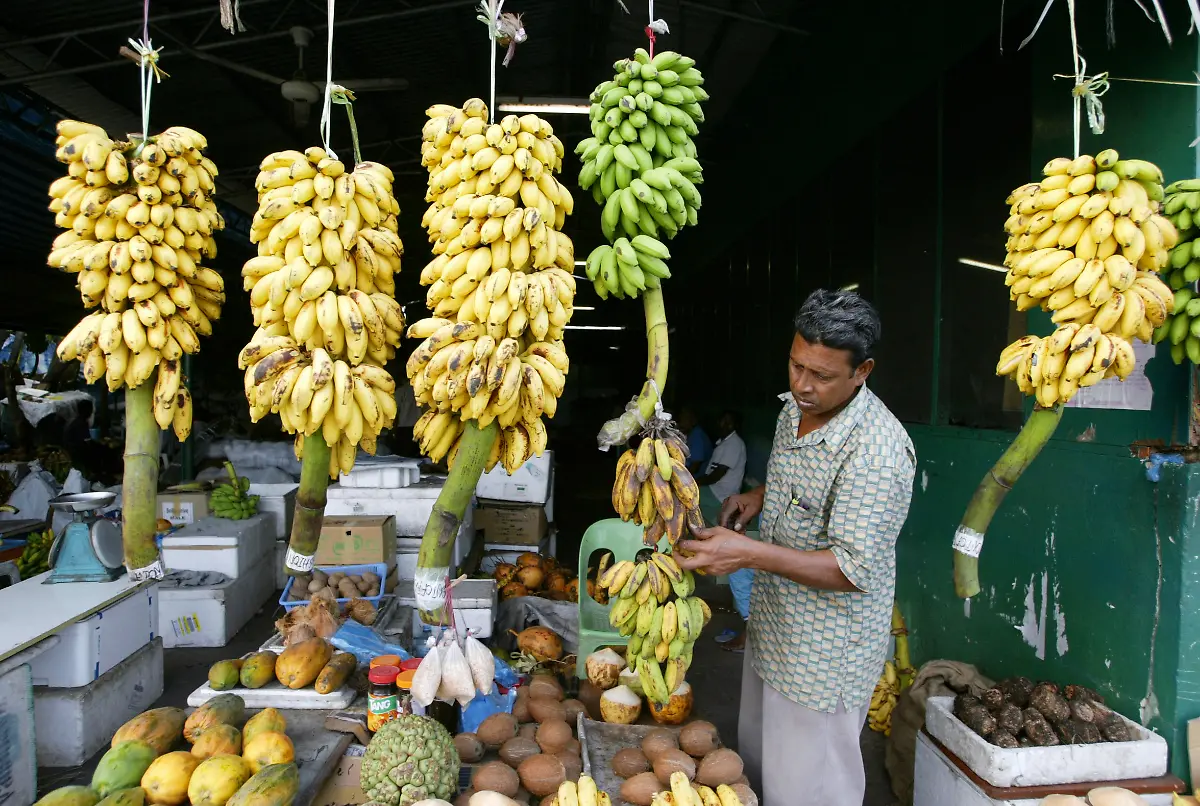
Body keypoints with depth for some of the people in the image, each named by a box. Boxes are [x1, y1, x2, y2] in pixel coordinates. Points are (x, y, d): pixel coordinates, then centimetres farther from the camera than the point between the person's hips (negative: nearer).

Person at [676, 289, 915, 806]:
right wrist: (759, 496, 0)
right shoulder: (795, 406, -1)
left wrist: (749, 554, -35)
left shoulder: (878, 451, -29)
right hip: (773, 625, 9)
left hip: (826, 651, -8)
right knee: (756, 758, 26)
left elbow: (855, 570, -29)